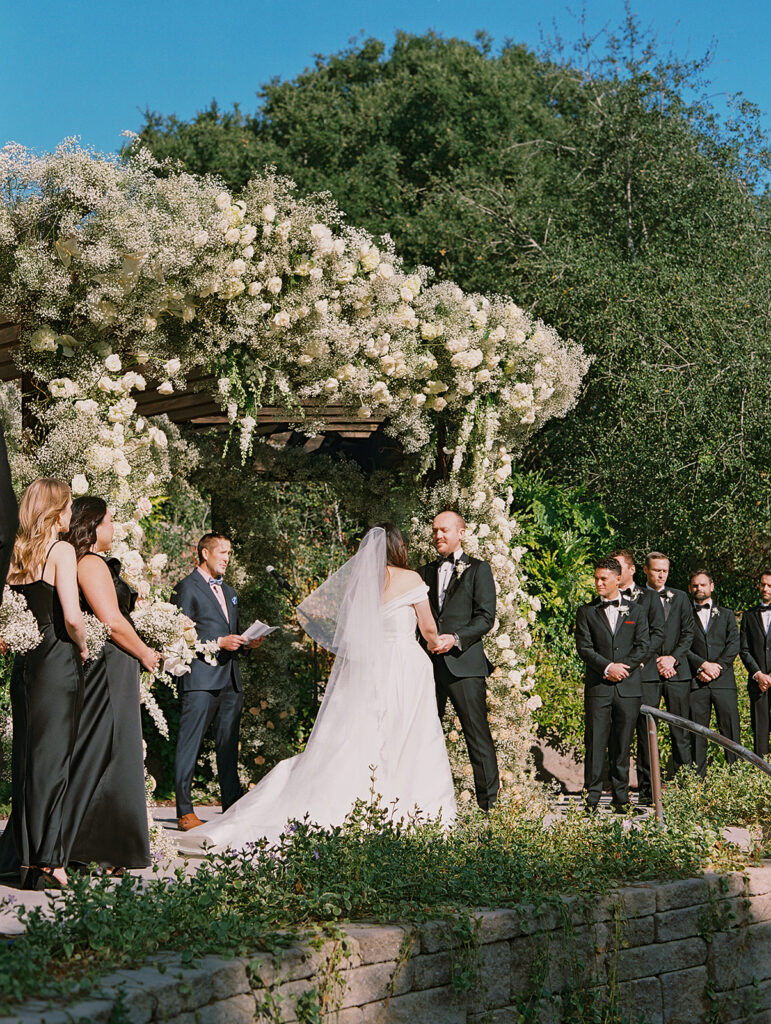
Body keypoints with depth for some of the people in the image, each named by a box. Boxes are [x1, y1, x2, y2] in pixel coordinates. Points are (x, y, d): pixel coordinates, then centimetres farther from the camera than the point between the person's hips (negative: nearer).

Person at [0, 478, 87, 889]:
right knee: (52, 758, -4)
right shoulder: (61, 550, -10)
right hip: (57, 660, -7)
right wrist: (83, 647, -4)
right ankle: (46, 863, -2)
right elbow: (72, 617, -19)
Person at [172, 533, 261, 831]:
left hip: (229, 678, 8)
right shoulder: (187, 588, -2)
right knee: (189, 743, -6)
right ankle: (185, 812, -3)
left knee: (229, 744, 9)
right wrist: (219, 642, -16)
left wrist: (246, 641, 8)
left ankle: (232, 807, 14)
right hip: (200, 677, -8)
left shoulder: (228, 591, 23)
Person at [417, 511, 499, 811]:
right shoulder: (424, 572, 19)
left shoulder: (478, 569, 5)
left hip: (464, 663, -5)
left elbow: (486, 617, -5)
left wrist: (455, 639, -17)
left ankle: (489, 804, 1)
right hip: (429, 663, 5)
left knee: (478, 735, -4)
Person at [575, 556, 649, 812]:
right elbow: (584, 647, 1)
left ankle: (621, 797, 10)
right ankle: (592, 796, 1)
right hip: (597, 686, 0)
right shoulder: (586, 612, 9)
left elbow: (643, 646, 5)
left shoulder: (636, 610, 12)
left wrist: (624, 667, -9)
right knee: (595, 742, -3)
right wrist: (607, 667, -12)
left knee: (622, 743, 3)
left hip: (628, 686, 1)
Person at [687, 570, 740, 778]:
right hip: (696, 683, -1)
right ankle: (699, 778, 1)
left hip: (724, 681, 1)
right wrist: (702, 665, -12)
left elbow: (733, 645, 6)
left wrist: (717, 667, -8)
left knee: (730, 730, -4)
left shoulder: (726, 614, 17)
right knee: (697, 732, -2)